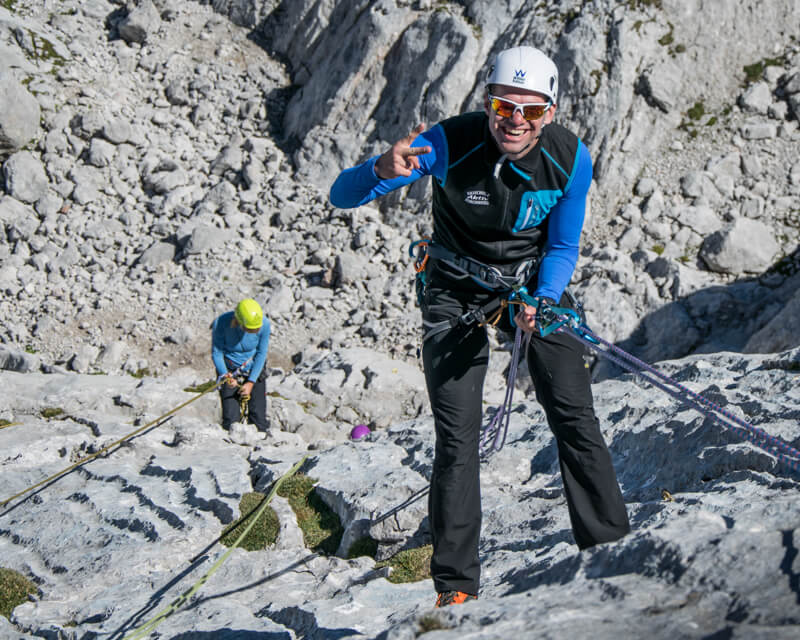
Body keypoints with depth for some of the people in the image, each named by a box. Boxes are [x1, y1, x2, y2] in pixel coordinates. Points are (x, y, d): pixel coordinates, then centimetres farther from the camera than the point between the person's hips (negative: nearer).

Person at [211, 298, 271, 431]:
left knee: (258, 417, -4)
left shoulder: (264, 324, -24)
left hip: (254, 369, 1)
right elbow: (216, 353, -15)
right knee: (231, 417, -8)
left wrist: (251, 382, -14)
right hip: (229, 370, -1)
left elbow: (261, 354, -11)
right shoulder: (221, 324, -28)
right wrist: (225, 375, -31)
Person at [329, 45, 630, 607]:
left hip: (537, 284, 2)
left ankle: (612, 547, 9)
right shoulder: (448, 144, -25)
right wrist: (383, 171, -47)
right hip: (457, 291, -2)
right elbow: (342, 196, -25)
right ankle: (456, 585, 1)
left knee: (576, 417, -6)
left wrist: (543, 303, -23)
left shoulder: (570, 158, -18)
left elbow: (563, 247, -3)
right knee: (458, 438, -8)